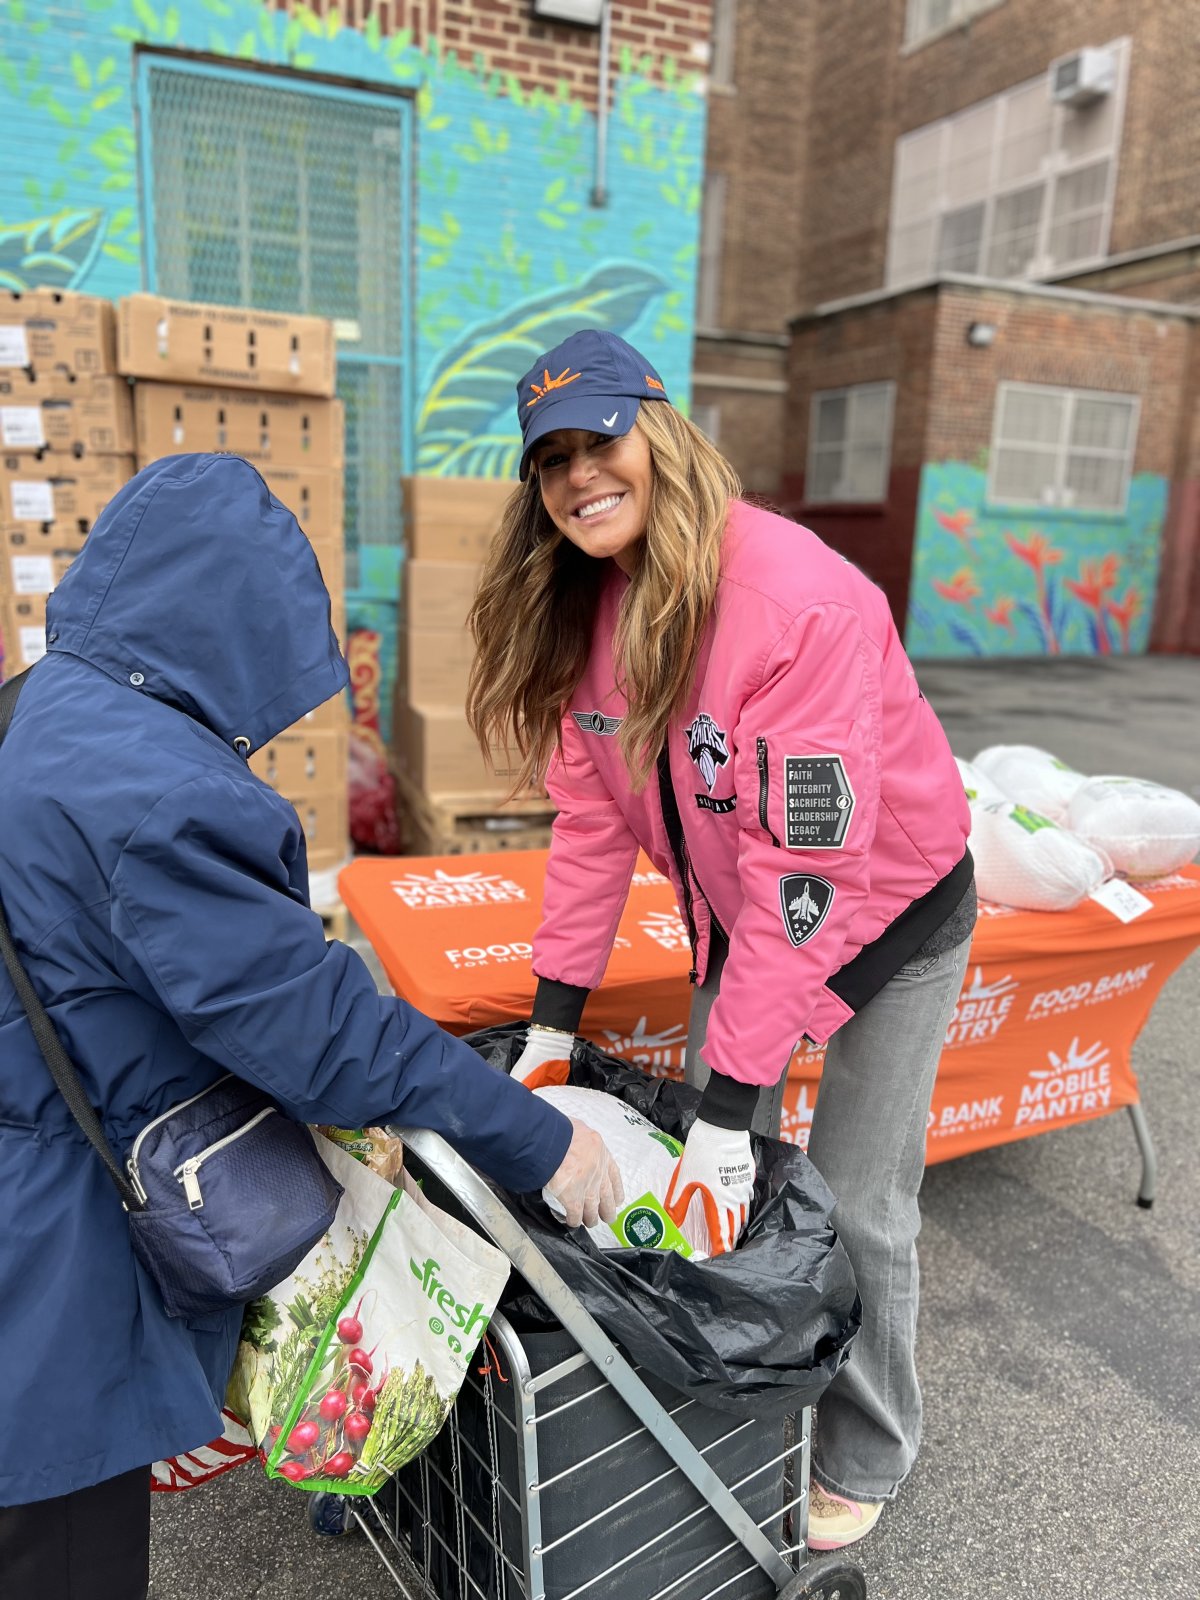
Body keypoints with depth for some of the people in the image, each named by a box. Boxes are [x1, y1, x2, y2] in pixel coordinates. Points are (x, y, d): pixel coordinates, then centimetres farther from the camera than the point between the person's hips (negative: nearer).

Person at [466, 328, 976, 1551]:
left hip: (887, 911, -6)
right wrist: (552, 1021, -7)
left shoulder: (802, 600, -32)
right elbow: (591, 819, -6)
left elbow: (811, 867, -33)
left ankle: (864, 1461, 35)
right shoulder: (587, 606, -9)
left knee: (854, 1209, 5)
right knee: (707, 1185, 13)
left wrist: (731, 1103, -31)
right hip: (736, 919, 6)